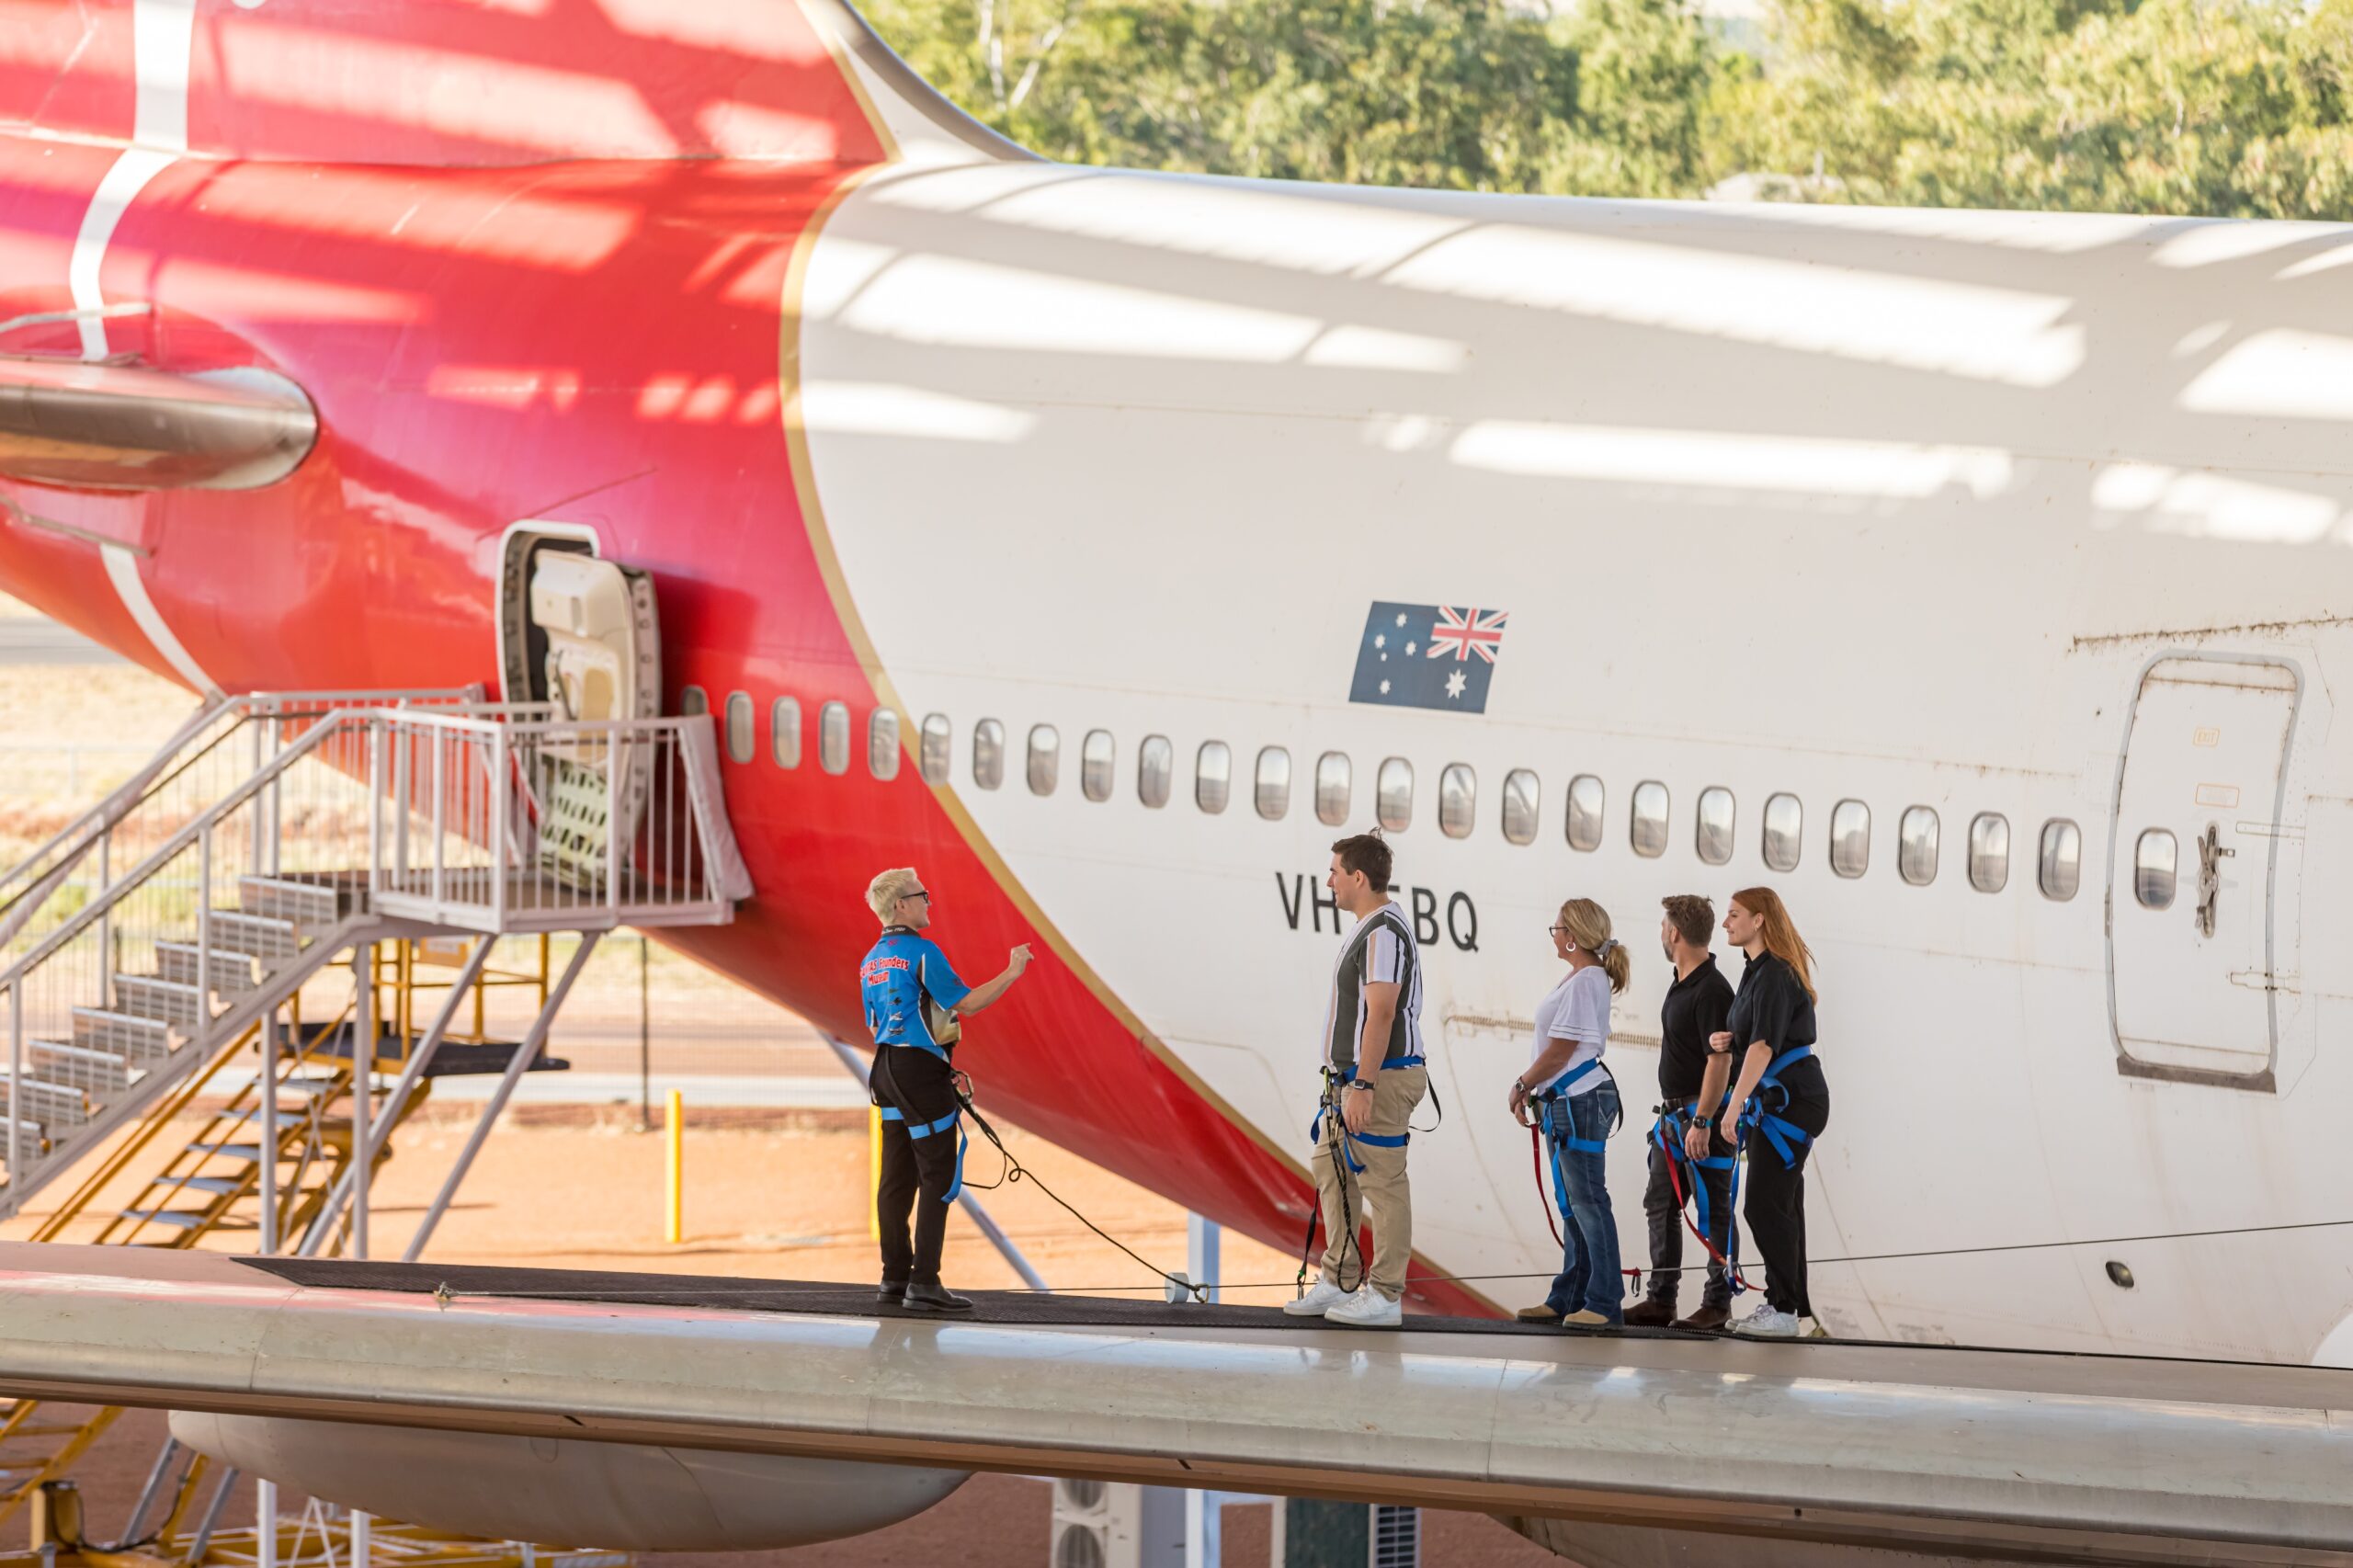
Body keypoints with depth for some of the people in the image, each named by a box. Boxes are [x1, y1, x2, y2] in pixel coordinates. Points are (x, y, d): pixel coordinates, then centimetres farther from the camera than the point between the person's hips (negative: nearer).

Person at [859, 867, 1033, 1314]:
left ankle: (895, 1278, 12)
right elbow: (967, 1003, -16)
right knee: (938, 1177, -6)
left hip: (887, 1069, 9)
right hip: (921, 1070, -9)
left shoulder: (872, 960, 14)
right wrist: (1012, 973, -7)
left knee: (897, 1177, 11)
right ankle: (924, 1284, -10)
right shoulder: (921, 952, -13)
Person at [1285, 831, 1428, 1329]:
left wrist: (1362, 1087, -25)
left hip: (1380, 1079, -11)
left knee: (1383, 1184, -7)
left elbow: (1381, 1014, -23)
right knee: (1333, 1170, 14)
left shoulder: (1384, 932, -16)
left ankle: (1384, 1296, -5)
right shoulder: (1370, 929, 17)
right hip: (1354, 1079, 11)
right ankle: (1339, 1282, 19)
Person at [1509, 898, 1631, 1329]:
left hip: (1580, 1100, -11)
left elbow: (1560, 1051, -17)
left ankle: (1605, 1305, -10)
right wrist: (1531, 1089, 11)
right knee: (1573, 1204, 14)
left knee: (1588, 1202, -10)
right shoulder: (1586, 979, 16)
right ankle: (1569, 1300, 19)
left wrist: (1522, 1085, -5)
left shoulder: (1584, 982, -15)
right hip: (1568, 1101, 11)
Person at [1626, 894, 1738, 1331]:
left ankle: (1717, 1303, 3)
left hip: (1704, 1116, -10)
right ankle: (1661, 1299, 16)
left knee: (1712, 1210, -3)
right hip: (1673, 1114, 10)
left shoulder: (1712, 991, -18)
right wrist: (1673, 1115, 16)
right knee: (1661, 1204, 11)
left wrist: (1702, 1121, -23)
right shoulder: (1682, 985, 12)